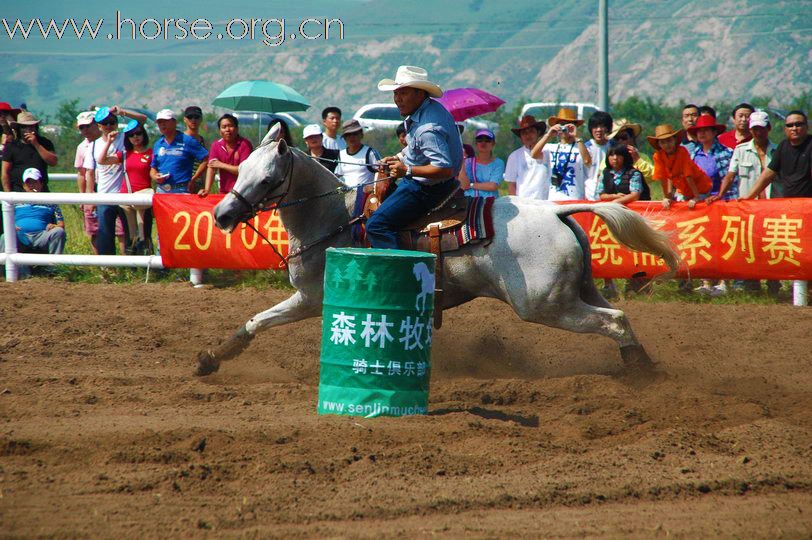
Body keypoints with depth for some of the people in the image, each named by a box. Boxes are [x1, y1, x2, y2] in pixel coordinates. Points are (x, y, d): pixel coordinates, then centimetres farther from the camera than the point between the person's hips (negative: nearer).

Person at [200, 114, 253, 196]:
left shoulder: (245, 144, -9)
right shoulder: (216, 145, 4)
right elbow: (211, 168, -4)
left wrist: (221, 165, -10)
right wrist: (207, 190, -19)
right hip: (224, 193, 4)